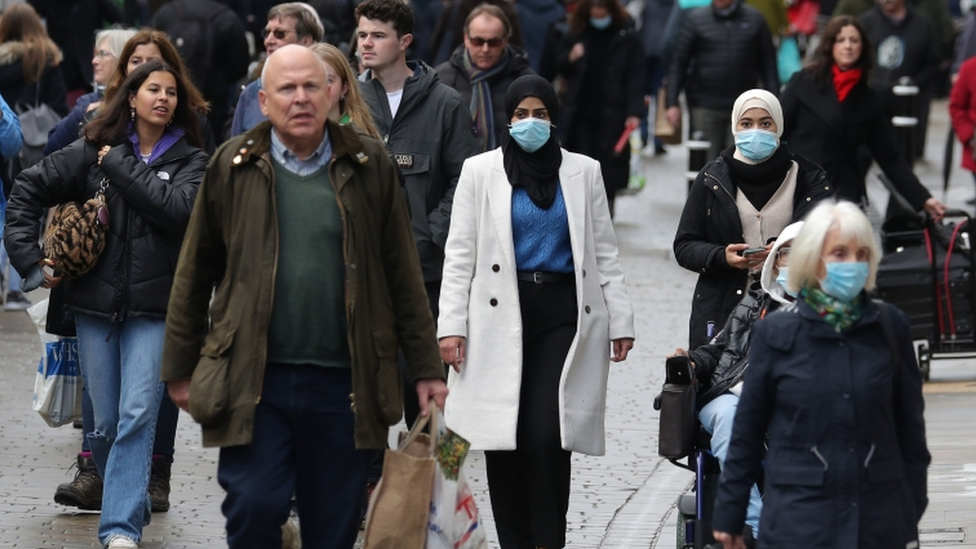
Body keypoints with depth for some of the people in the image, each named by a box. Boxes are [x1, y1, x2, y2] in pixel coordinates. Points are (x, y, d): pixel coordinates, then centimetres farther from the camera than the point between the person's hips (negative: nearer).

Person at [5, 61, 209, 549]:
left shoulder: (190, 160, 3)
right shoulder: (93, 152, 5)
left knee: (137, 416, -13)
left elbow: (178, 209, -16)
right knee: (105, 424, 7)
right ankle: (131, 504, 27)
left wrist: (120, 165, -12)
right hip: (95, 305, 2)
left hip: (154, 309, -2)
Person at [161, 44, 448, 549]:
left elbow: (403, 275, 8)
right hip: (253, 379, -1)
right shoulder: (232, 167, 4)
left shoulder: (369, 166, 6)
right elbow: (194, 275, 9)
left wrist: (426, 368, 6)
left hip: (344, 383, 1)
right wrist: (181, 370, 8)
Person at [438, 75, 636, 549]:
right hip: (502, 316, 1)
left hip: (564, 315, -1)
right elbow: (460, 256, 6)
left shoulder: (583, 172, 10)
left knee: (547, 434, -13)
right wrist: (451, 325, -2)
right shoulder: (480, 172, 8)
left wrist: (620, 321, 6)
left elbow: (604, 254, 12)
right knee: (503, 438, -1)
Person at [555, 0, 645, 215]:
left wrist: (634, 111, -13)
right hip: (580, 110, 3)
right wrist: (570, 58, -8)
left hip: (612, 113, -3)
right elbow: (561, 68, 16)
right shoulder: (576, 34, 7)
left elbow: (636, 77, -5)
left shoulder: (627, 37, -4)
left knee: (609, 161, -2)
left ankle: (606, 204, 9)